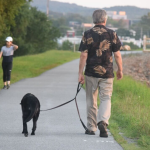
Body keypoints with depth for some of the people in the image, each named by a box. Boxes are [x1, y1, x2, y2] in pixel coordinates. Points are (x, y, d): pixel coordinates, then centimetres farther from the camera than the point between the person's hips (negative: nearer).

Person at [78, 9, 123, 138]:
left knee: (91, 101, 11)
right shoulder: (112, 34, -1)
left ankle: (91, 128, 19)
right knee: (106, 98, 3)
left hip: (91, 73, 0)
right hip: (107, 74, 0)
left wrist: (80, 73, -3)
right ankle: (103, 121, -22)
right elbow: (117, 55, 1)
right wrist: (120, 70, 13)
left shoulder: (88, 35, -3)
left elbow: (83, 55, -7)